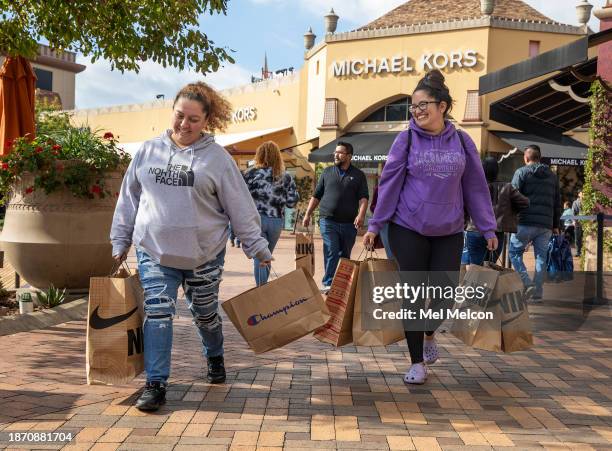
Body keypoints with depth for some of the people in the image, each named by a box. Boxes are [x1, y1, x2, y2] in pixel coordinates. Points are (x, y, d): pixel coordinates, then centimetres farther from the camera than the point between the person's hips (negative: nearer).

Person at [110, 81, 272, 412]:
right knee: (158, 313, -8)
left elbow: (240, 207, -2)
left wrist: (257, 247, -2)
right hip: (154, 251, 1)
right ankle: (155, 384, -1)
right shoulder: (148, 151, 3)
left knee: (205, 313, 15)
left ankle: (215, 359, 43)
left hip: (203, 253, -1)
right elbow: (129, 199, 11)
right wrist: (120, 242, 12)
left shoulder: (217, 157, -4)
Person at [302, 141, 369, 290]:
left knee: (345, 255, 9)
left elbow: (363, 198, -2)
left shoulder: (358, 175, 7)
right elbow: (316, 196, 14)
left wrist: (361, 215, -19)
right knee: (331, 252, -11)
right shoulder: (327, 172, 10)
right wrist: (307, 214, 7)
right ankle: (328, 283, -11)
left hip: (349, 223, 1)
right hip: (328, 221, 0)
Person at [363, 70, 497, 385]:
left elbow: (475, 187, 7)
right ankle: (417, 363, 16)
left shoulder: (462, 142, 2)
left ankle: (429, 333, 34)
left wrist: (488, 228, 7)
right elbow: (389, 183, 0)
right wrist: (375, 225, -1)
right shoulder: (406, 140, -3)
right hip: (408, 230, -1)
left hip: (449, 232, 2)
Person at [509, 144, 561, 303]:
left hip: (525, 222, -4)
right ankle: (537, 293, 6)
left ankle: (527, 284, -8)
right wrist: (556, 225, 22)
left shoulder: (521, 172, 2)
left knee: (514, 253, 7)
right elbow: (557, 202, 17)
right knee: (541, 257, 8)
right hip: (546, 225, 4)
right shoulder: (552, 176, 17)